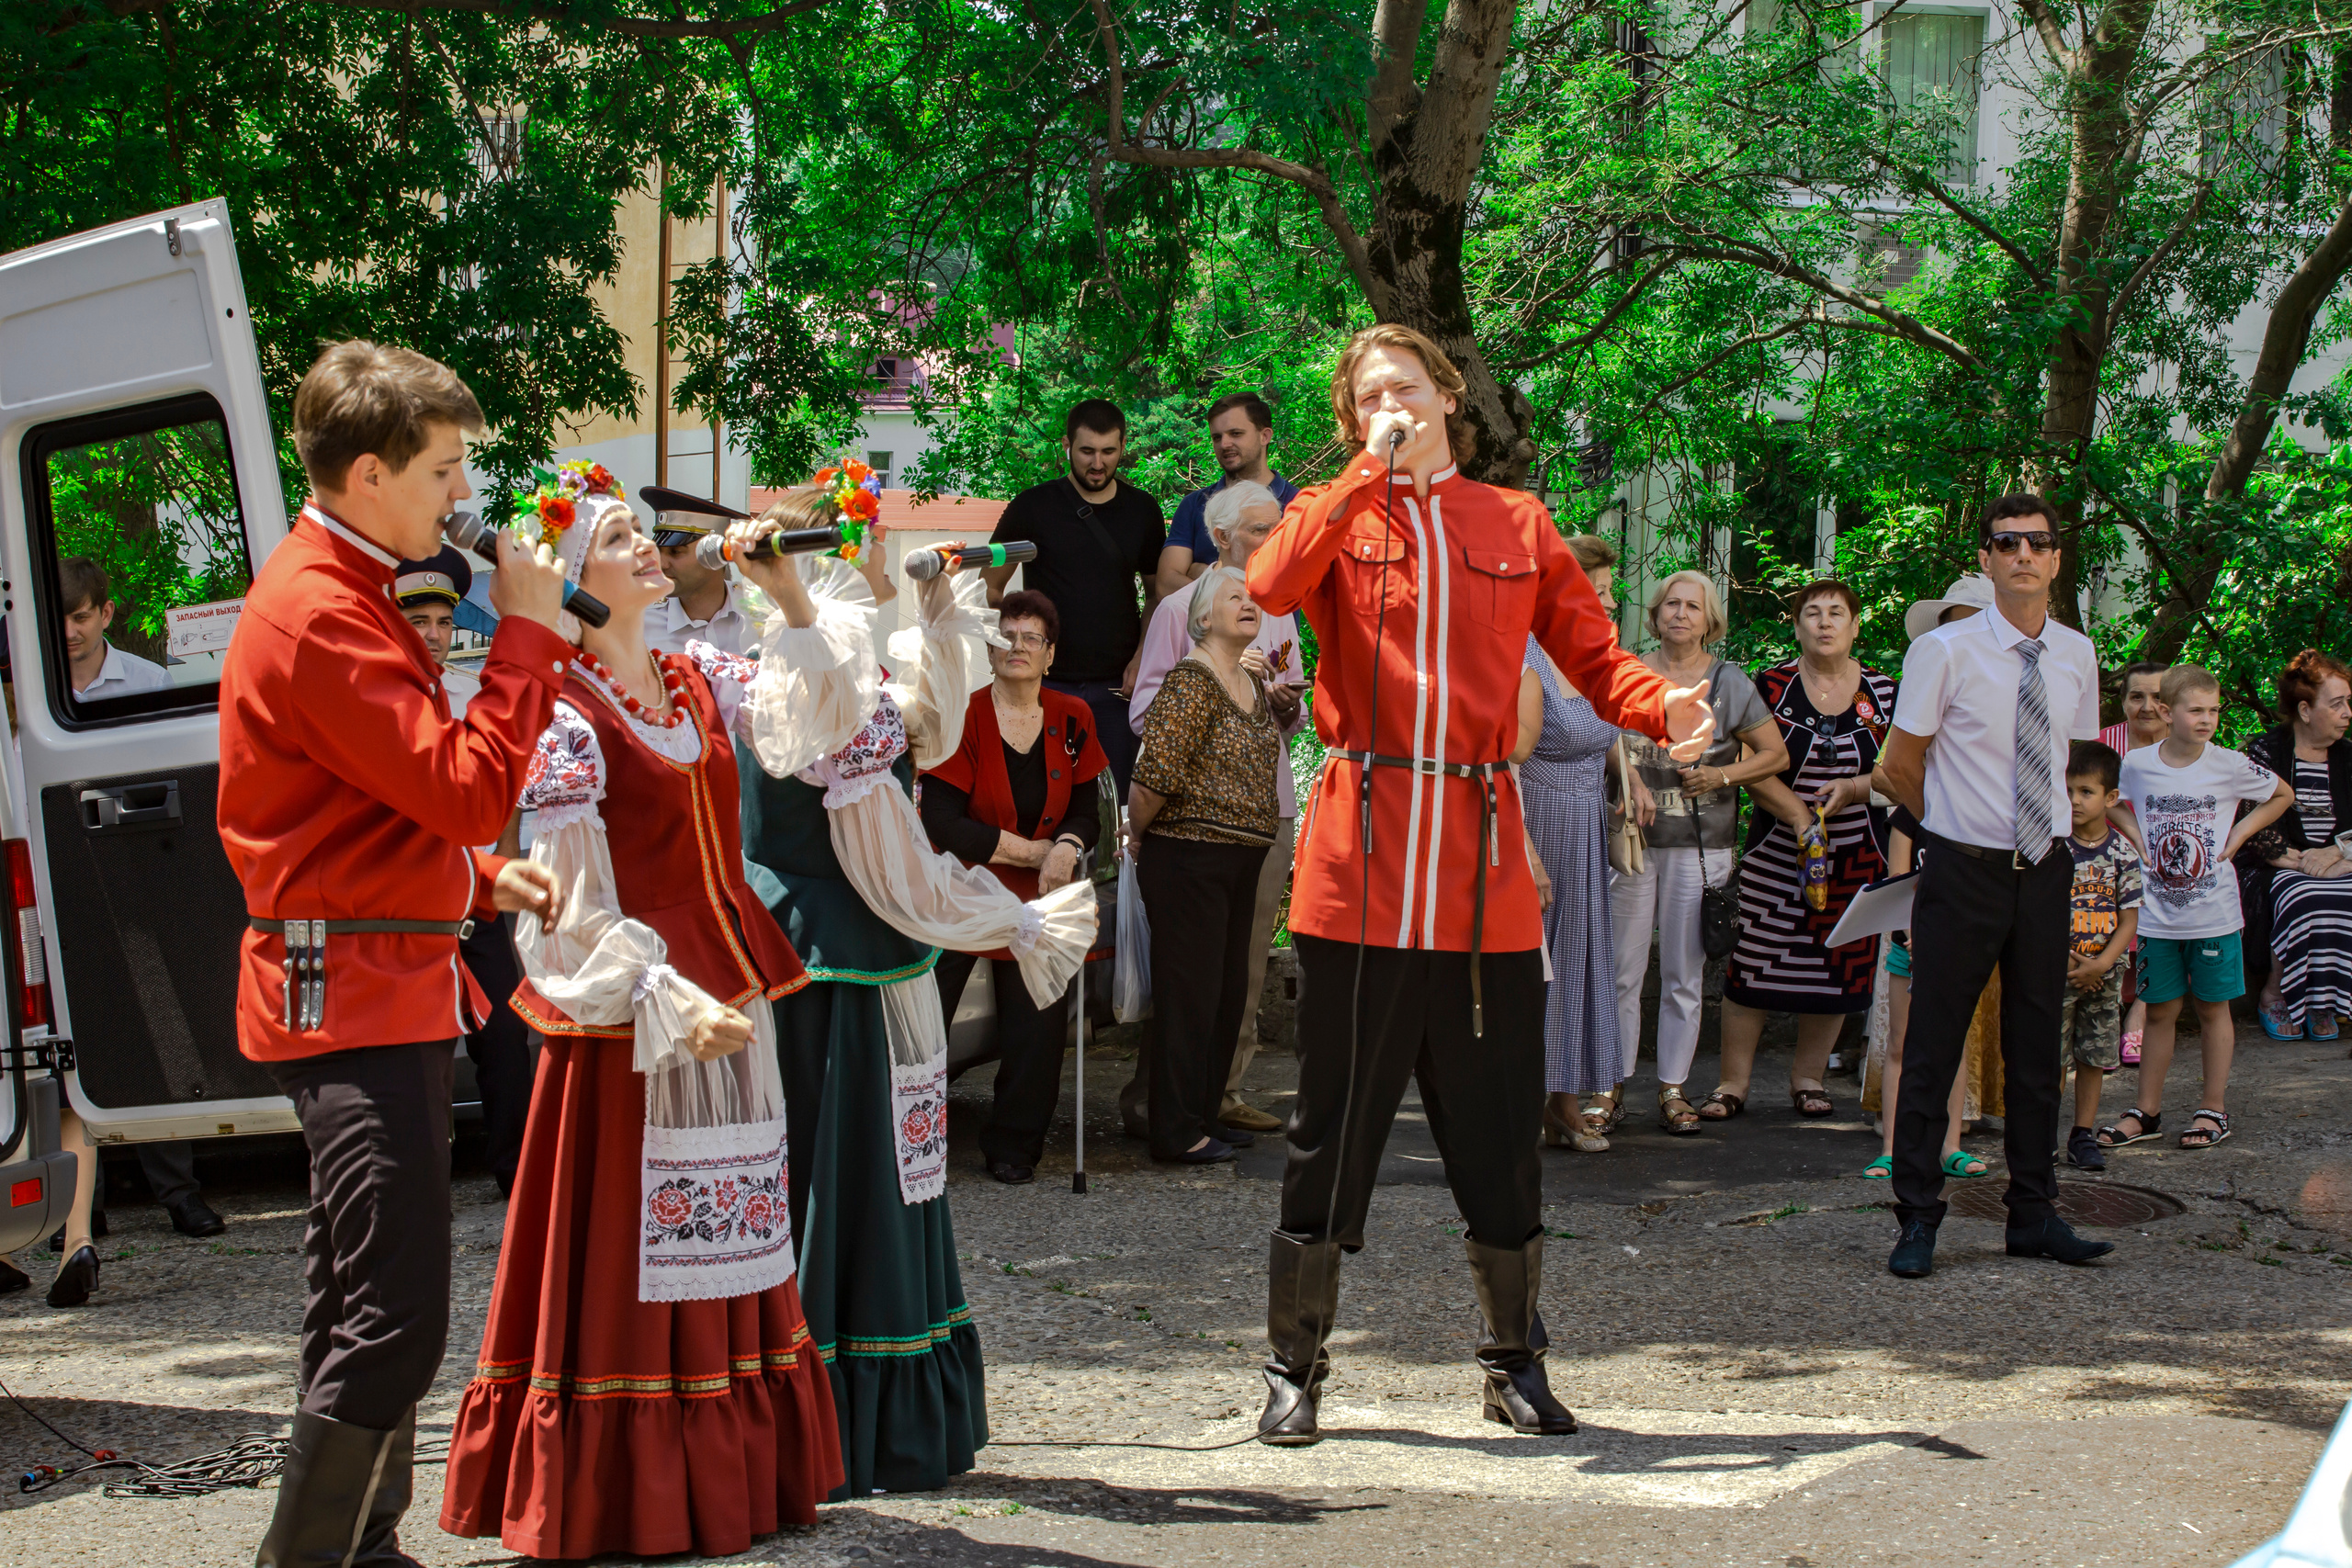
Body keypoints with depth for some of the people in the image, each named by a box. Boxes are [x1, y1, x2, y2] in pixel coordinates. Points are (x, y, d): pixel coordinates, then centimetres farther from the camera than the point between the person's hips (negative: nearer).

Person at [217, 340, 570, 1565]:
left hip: (386, 989, 11)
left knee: (363, 1302, 17)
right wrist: (527, 632, -14)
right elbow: (470, 787, -22)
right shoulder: (319, 615, -18)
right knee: (394, 1316, -14)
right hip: (352, 993, -11)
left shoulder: (346, 591, 16)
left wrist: (480, 877, 10)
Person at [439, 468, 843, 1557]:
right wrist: (667, 999, -24)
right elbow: (580, 901, -15)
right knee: (631, 1251, -3)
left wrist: (791, 601, -2)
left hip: (729, 995, 7)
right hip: (632, 1014, -7)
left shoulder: (697, 678, 9)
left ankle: (737, 1470, 21)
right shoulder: (564, 712, -11)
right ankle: (624, 1499, 5)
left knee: (728, 1242, 12)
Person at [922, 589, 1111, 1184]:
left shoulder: (1072, 721, 4)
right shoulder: (963, 718, -9)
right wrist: (1034, 851, -12)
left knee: (1038, 1029, -4)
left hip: (1038, 901, 3)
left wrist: (1069, 847, -15)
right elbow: (940, 823, -14)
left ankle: (1012, 1146, 14)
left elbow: (1087, 814, 10)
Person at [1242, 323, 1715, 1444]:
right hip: (1359, 865, -2)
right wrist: (1370, 475, -11)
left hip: (1483, 870, 2)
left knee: (1499, 1129, 8)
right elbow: (1270, 586, -14)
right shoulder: (1336, 515, 8)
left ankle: (1514, 1363, 23)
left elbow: (1592, 655, 9)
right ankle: (1294, 1369, 15)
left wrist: (1663, 706, -11)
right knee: (1334, 1123, 3)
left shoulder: (1517, 524, 14)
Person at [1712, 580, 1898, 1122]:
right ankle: (1733, 1082, 4)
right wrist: (1800, 816, -18)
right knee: (1753, 965, -4)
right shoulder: (1772, 685, -1)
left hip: (1856, 854, 2)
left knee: (1837, 967, 6)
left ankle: (1808, 1078, 20)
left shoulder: (1882, 693, 4)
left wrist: (1853, 788, -16)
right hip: (1776, 851, -2)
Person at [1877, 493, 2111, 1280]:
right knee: (1934, 1047, -2)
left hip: (2045, 869, 4)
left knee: (2036, 1049, 11)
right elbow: (1900, 766, 0)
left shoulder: (2077, 656, 5)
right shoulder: (1944, 651, -9)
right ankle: (1917, 1222, 7)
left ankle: (2034, 1216, 22)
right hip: (1964, 870, -4)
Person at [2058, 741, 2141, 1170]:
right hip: (2056, 969, -2)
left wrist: (2102, 963, -13)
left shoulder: (2122, 853, -1)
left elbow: (2129, 918, -1)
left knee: (2094, 1055, 8)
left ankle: (2084, 1134, 16)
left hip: (2103, 973, 2)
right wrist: (2067, 961, -13)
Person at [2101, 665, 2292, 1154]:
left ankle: (2214, 1109, 18)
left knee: (2213, 1008, 8)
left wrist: (2238, 835, -1)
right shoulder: (2136, 765, -4)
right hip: (2157, 915, 1)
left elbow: (2283, 795, 10)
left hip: (2214, 913, -1)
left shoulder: (2230, 766, -7)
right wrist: (2137, 840, 2)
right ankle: (2147, 1110, 18)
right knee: (2160, 1011, 8)